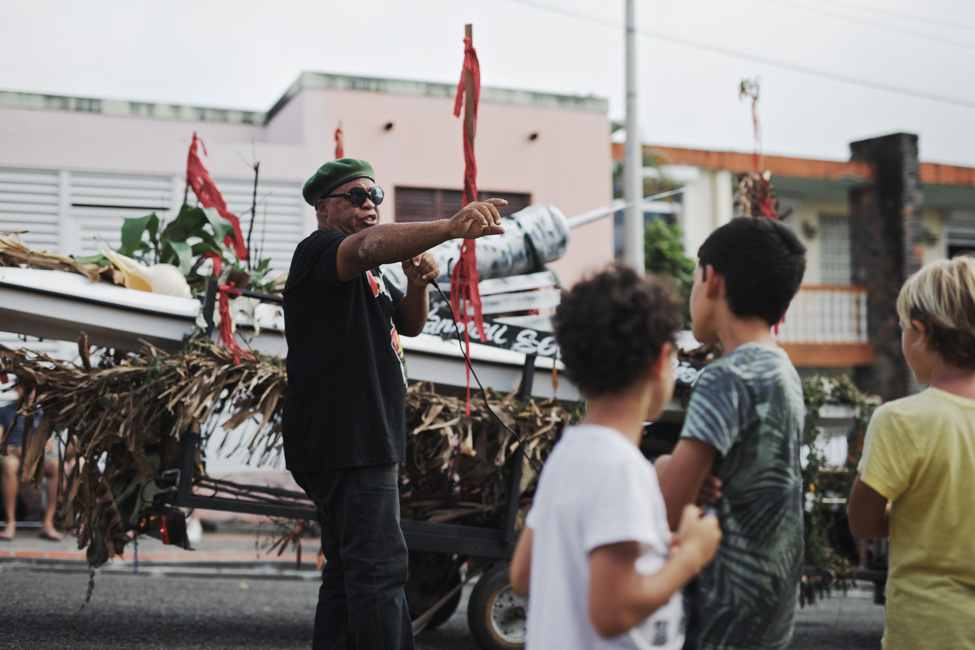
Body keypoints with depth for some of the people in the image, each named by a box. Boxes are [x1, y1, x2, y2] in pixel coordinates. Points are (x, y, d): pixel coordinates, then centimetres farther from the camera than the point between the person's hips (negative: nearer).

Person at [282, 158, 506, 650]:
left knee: (348, 571, 15)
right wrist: (451, 228, -48)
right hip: (345, 443, -11)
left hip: (362, 442, 11)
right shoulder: (318, 252, -10)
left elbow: (409, 326, 21)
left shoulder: (367, 276, 22)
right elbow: (371, 245, -31)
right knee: (379, 570, -14)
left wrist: (418, 285, -3)